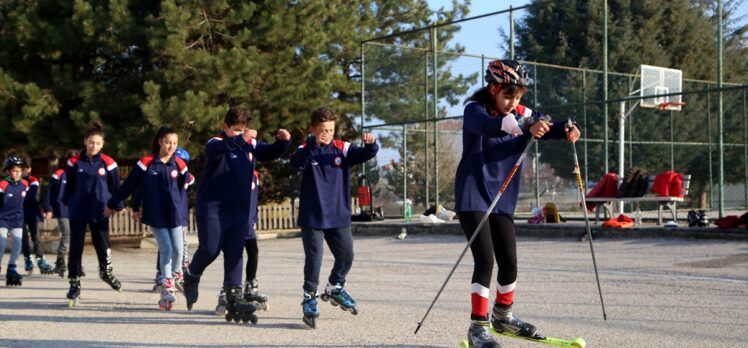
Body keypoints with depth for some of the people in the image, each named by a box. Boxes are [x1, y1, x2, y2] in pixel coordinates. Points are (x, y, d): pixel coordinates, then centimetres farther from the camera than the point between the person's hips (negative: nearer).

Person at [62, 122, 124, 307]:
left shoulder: (108, 163, -4)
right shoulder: (74, 162, -3)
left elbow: (116, 187, 4)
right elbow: (69, 185, 8)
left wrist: (118, 206, 5)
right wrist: (67, 203, 12)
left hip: (100, 213, 0)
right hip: (78, 213, 0)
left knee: (102, 245, 11)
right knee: (76, 248, 0)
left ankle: (106, 271, 39)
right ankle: (74, 283, 8)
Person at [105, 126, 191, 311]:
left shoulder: (179, 165, 1)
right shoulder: (147, 163, -4)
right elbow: (129, 185, 2)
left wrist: (181, 211, 10)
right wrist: (113, 204, 8)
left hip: (175, 214, 2)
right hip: (155, 215, -2)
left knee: (178, 249, 1)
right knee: (166, 249, -10)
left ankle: (176, 273, 29)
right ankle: (167, 288, -5)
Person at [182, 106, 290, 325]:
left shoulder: (250, 145, 8)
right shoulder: (216, 144, -10)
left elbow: (273, 153, 12)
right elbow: (215, 150, -34)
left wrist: (283, 141, -13)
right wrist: (239, 140, -53)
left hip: (239, 211, 5)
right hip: (212, 208, -5)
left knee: (235, 254, 2)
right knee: (210, 250, -5)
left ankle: (234, 298, 4)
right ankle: (191, 277, 25)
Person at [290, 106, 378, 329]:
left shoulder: (343, 149, 0)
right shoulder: (306, 151, -9)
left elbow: (365, 155, -11)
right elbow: (296, 162, -30)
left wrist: (370, 144, -34)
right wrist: (314, 144, -46)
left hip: (339, 216, 4)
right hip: (312, 217, -4)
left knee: (346, 255, 10)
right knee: (314, 258, -5)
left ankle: (335, 289, 35)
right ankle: (310, 298, 11)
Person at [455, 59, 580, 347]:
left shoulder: (521, 114, 4)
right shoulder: (475, 109, -12)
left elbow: (545, 125, -11)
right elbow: (489, 125, -35)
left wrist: (566, 131, -34)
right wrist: (525, 127, -52)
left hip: (502, 200, 6)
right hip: (472, 197, -6)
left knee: (509, 262, 8)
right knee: (485, 260, -15)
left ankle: (503, 316, 32)